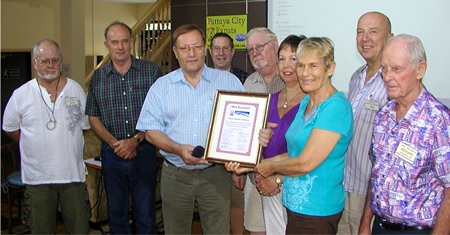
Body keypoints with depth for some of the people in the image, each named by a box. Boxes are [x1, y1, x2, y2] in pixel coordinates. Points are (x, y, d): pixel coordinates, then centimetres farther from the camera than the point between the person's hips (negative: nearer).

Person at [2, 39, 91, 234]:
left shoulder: (76, 90, 3)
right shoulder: (21, 95, -1)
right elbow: (9, 128, 10)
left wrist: (68, 145, 6)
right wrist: (36, 146, 7)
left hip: (73, 173, 1)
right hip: (37, 176, 0)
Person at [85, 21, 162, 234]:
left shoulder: (151, 70, -2)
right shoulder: (98, 77, 5)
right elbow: (94, 118, 7)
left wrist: (136, 140, -13)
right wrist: (115, 143, -8)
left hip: (144, 151, -2)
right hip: (112, 153, 2)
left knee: (145, 213, 7)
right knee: (116, 212, 15)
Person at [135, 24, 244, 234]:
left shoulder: (228, 81, 2)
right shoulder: (161, 86, 6)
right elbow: (150, 130, 1)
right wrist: (178, 149, -17)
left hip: (216, 175, -1)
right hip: (175, 176, 1)